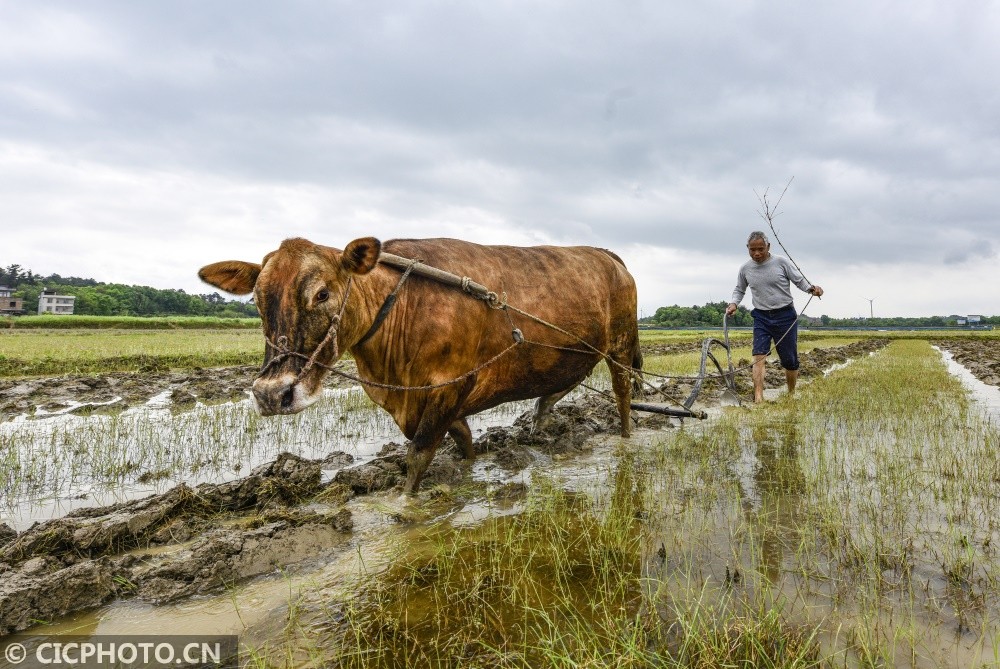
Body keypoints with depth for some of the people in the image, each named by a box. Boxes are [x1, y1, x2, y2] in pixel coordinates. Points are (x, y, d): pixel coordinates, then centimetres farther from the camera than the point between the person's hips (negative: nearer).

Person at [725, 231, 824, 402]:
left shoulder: (781, 262, -6)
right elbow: (739, 290, 17)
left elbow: (799, 280, -1)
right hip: (761, 317, 2)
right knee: (759, 356, -16)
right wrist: (734, 303, -2)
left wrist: (811, 288, -21)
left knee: (790, 360, 6)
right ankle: (758, 398, -21)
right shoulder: (745, 269, 3)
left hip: (785, 316, -1)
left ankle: (791, 394, 28)